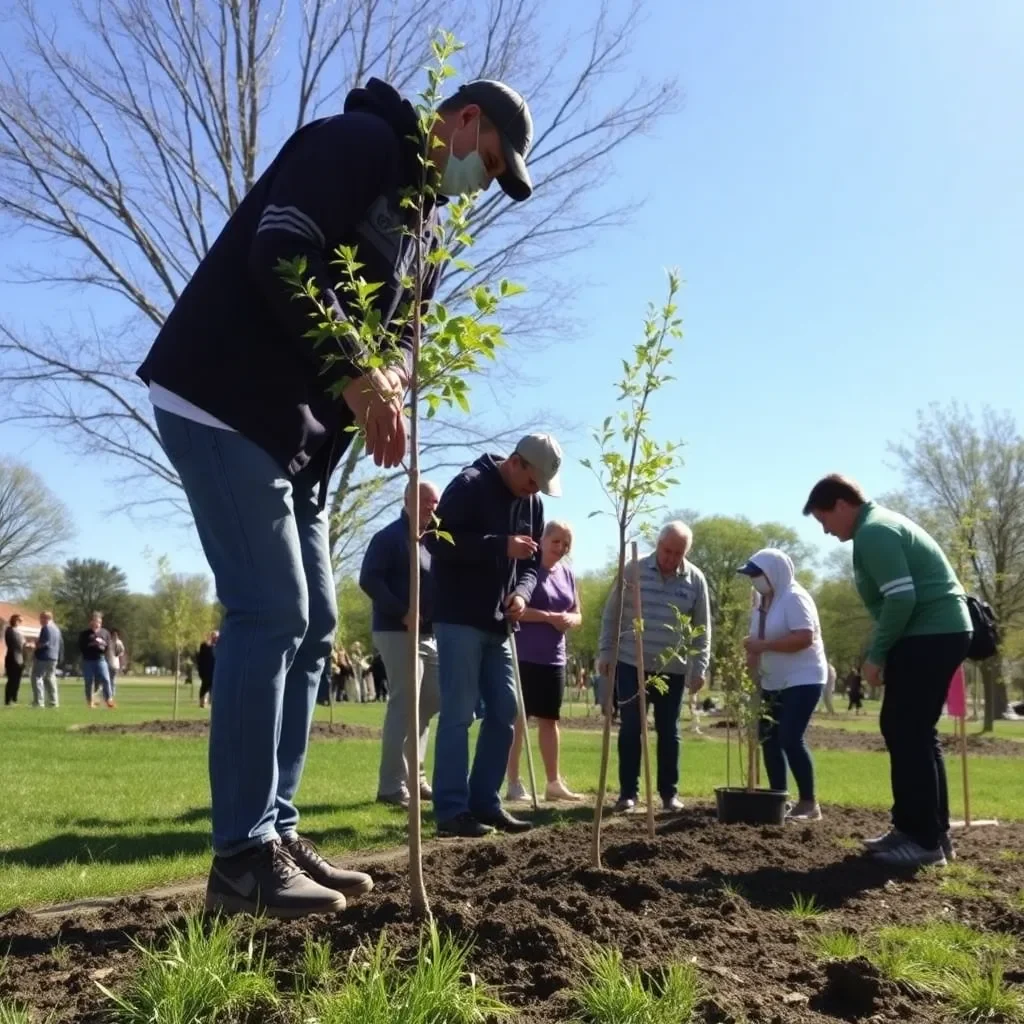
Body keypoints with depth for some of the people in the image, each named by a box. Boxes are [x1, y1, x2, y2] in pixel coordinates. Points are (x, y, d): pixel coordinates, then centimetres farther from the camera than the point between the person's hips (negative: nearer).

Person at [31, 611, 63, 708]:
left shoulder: (46, 628, -12)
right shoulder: (56, 629, 16)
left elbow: (45, 644, -22)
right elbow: (61, 644, 18)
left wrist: (36, 644, -6)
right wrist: (60, 657, 22)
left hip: (43, 657, -9)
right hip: (54, 658, 9)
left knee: (37, 677, -6)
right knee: (50, 679, 13)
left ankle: (38, 701, -13)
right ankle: (53, 702, 11)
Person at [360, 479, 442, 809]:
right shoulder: (389, 537, -6)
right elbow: (369, 580, -16)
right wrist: (402, 612, -23)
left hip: (431, 633, 8)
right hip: (398, 632, -8)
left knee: (432, 701, 11)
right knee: (404, 705, -10)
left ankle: (413, 775, 23)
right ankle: (392, 786, -4)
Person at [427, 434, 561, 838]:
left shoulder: (532, 503, 10)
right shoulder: (470, 485, -11)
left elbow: (532, 562, 15)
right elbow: (438, 540, -19)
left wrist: (522, 593, -7)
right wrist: (501, 546, -24)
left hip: (498, 624, 8)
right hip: (459, 619, -8)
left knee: (504, 712, 8)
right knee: (458, 713, -7)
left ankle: (485, 802, 16)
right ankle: (451, 809, -3)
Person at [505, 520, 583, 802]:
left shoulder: (566, 573, 12)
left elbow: (578, 615, 16)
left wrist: (569, 620, -8)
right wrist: (550, 617, -22)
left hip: (554, 659, 7)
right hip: (523, 656, -6)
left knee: (549, 719, 11)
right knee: (518, 718, -2)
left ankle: (554, 782, 18)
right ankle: (513, 783, 4)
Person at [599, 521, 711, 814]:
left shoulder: (696, 580, -1)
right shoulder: (634, 570, -4)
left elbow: (702, 629, 3)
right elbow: (611, 613, 2)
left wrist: (699, 669, -1)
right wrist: (605, 652, 0)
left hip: (673, 670, 1)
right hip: (631, 664, -1)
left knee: (669, 732, 8)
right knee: (630, 730, -1)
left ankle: (670, 792, 18)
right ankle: (628, 792, 7)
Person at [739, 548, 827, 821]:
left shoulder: (794, 597, -15)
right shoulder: (763, 601, 11)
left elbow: (805, 637, -26)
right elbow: (758, 642, 15)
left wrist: (764, 645, -25)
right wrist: (751, 674, 3)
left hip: (803, 680, -9)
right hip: (773, 683, 9)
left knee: (791, 739, -16)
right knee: (770, 739, 6)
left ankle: (809, 803, -7)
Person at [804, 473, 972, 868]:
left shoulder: (872, 533, -14)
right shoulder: (881, 525, 19)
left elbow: (902, 599, -22)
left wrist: (876, 655, -14)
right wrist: (884, 652, 17)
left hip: (930, 635, -11)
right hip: (939, 632, 11)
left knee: (909, 732, -7)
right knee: (907, 729, 14)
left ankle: (926, 839, -2)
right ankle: (921, 828, 20)